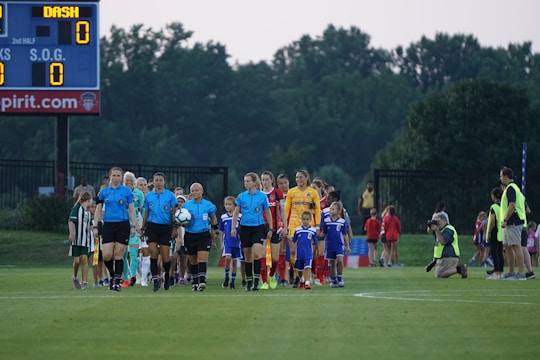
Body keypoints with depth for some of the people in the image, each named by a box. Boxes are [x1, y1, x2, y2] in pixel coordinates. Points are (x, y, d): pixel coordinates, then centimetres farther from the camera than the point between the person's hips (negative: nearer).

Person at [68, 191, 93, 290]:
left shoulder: (88, 212, 16)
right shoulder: (77, 209, -4)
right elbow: (71, 221, -13)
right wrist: (71, 234, -21)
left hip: (85, 240, 5)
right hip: (76, 240, -5)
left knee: (84, 259, -6)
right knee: (77, 260, -5)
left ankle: (85, 282, -9)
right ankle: (75, 278, 21)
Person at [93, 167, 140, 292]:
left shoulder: (127, 191, 4)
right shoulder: (103, 192, 7)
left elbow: (131, 210, 6)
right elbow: (98, 210, 11)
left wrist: (134, 225, -1)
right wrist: (95, 226, 4)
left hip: (123, 225, -1)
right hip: (108, 225, 1)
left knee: (119, 255, -1)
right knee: (107, 255, -8)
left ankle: (117, 281, 6)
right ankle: (112, 275, 18)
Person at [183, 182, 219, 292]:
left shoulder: (208, 205, 3)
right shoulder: (186, 205, 2)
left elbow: (213, 218, 16)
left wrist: (215, 232, 18)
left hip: (204, 235, -2)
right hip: (190, 235, 2)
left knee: (202, 258, -16)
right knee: (192, 261, 10)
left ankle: (202, 281, -24)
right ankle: (194, 282, 22)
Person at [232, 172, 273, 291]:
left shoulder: (262, 196, -1)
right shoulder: (241, 196, 4)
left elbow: (268, 213, 6)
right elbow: (236, 213, 10)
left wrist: (270, 229, 6)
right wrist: (233, 227, 3)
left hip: (258, 228, -2)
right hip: (245, 228, 2)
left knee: (256, 254, -18)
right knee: (248, 257, 6)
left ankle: (256, 281, -13)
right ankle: (249, 282, 14)